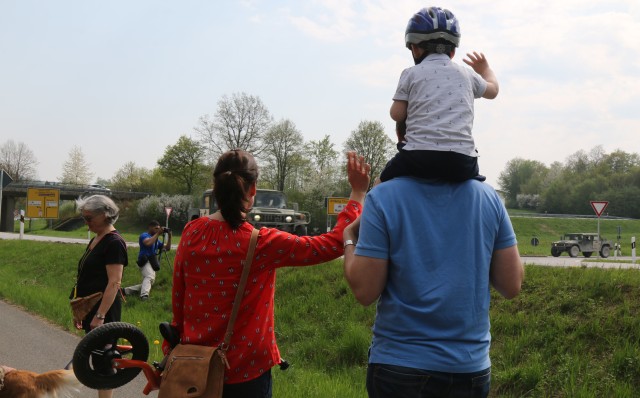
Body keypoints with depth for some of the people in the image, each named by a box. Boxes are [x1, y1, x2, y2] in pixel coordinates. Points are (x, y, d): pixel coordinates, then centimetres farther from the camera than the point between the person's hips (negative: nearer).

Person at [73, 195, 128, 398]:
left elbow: (114, 283, -21)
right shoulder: (95, 240, 13)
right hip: (90, 308, 10)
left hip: (104, 308, -10)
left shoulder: (114, 243, -15)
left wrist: (100, 315, -24)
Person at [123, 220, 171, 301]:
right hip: (145, 261, -10)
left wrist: (169, 237, 6)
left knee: (148, 282, 15)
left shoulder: (156, 240, 23)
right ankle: (144, 295, -56)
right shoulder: (144, 235, -1)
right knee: (150, 277, -36)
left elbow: (167, 248, 18)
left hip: (152, 263, 10)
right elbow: (148, 243, -25)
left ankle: (125, 290, 20)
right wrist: (157, 234, -17)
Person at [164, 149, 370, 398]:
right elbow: (334, 244, -14)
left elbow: (178, 301, 4)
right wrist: (358, 193, -7)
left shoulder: (191, 233, -5)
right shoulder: (261, 243, -18)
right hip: (245, 372, -4)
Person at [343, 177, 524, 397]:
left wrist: (349, 239, 6)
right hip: (471, 365, 3)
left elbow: (365, 291, -10)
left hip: (400, 363, -2)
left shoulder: (384, 197, -12)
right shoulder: (489, 196, -3)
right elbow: (512, 286, 0)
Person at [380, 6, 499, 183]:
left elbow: (397, 114, 3)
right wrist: (485, 68, 56)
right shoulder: (466, 74, 16)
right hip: (461, 161, 3)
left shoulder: (411, 74, 7)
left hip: (419, 157, -2)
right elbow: (492, 89, 35)